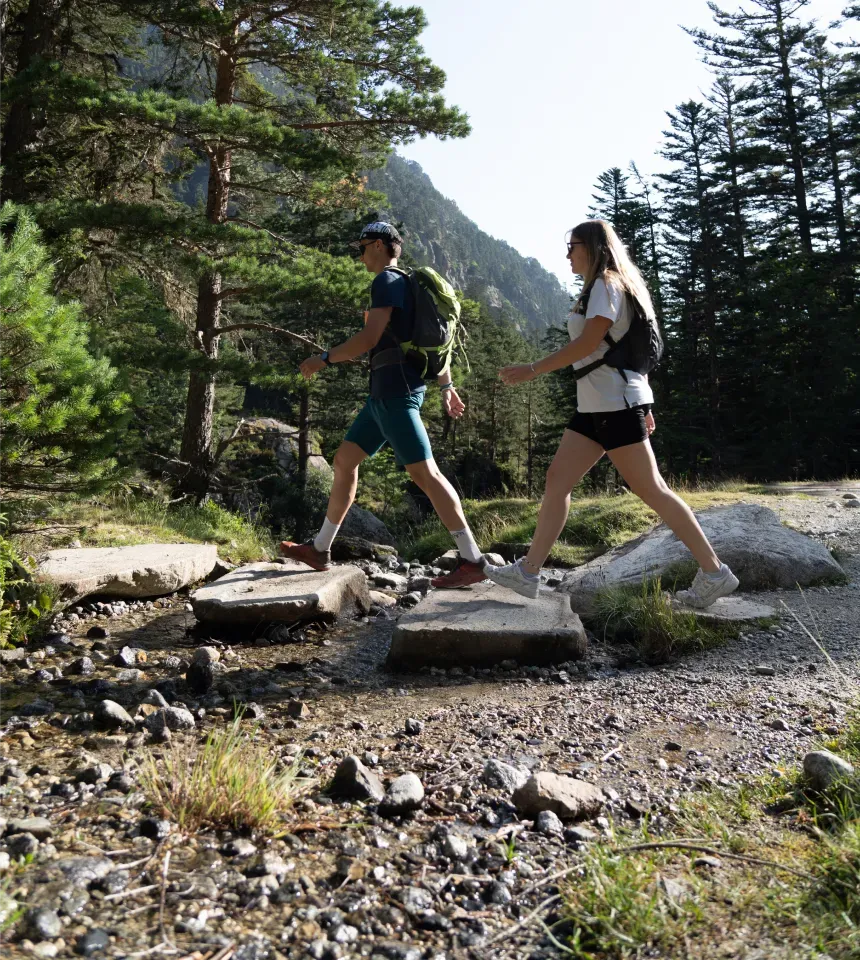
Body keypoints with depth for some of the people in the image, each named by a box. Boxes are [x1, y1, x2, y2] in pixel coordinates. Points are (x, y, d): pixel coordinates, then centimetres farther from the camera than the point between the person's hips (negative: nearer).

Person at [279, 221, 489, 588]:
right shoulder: (408, 285, 23)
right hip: (385, 393, 11)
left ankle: (472, 561, -10)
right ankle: (320, 550, 19)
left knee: (424, 472, -13)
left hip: (396, 391, -11)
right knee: (344, 459, 12)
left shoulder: (387, 280, -7)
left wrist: (324, 359, -7)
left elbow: (369, 338, -18)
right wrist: (446, 385, 27)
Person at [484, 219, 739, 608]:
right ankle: (528, 572, 4)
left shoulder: (606, 285, -8)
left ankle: (714, 572, 4)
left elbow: (587, 343, -19)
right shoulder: (608, 288, 22)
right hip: (595, 405, 10)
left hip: (615, 403, -10)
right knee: (556, 479, 3)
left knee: (650, 490, -6)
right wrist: (642, 405, 20)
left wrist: (533, 370, -17)